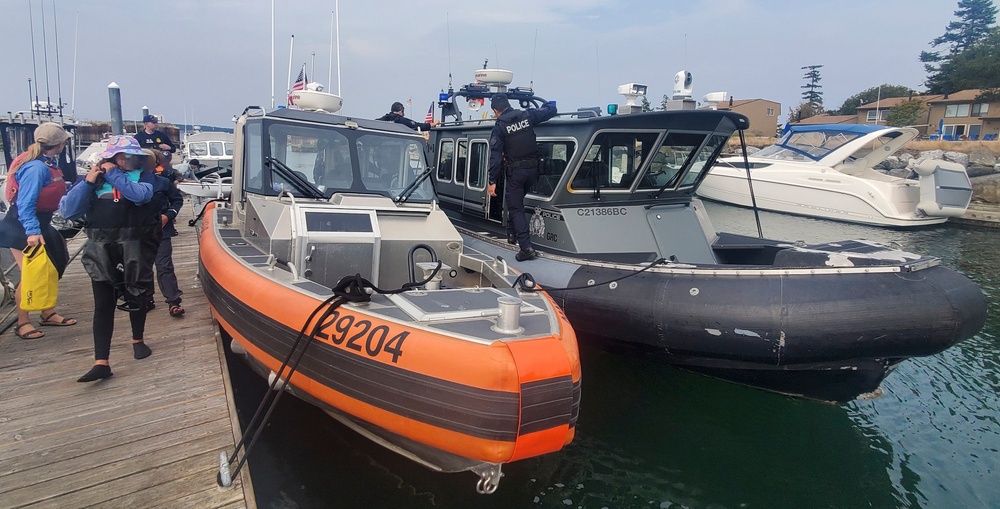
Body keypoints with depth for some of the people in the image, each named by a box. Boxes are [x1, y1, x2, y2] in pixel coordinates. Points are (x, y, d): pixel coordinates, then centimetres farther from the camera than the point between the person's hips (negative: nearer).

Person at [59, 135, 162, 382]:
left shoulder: (144, 176, 1)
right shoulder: (93, 180, 5)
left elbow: (141, 194, -22)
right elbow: (68, 211, -2)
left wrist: (114, 174, -13)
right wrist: (88, 181, -10)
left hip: (135, 250, -1)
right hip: (102, 252, 1)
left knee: (136, 298, 13)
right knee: (103, 305, -3)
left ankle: (138, 340, 37)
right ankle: (101, 362, -4)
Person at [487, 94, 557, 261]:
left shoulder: (499, 127, -7)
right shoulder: (527, 115, 3)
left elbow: (495, 156, -11)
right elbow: (551, 109, 12)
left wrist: (492, 181, -9)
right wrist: (546, 105, 36)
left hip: (515, 171, -5)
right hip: (533, 168, 5)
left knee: (515, 208, 0)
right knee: (516, 201, 26)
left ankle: (526, 247, -11)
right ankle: (512, 234, 34)